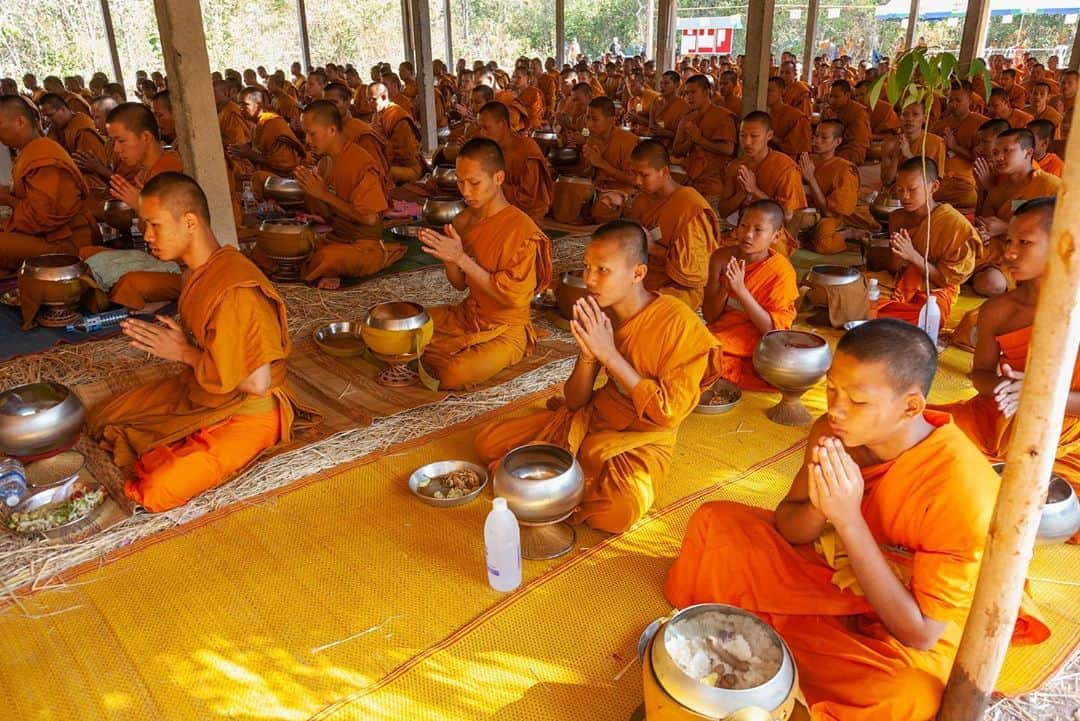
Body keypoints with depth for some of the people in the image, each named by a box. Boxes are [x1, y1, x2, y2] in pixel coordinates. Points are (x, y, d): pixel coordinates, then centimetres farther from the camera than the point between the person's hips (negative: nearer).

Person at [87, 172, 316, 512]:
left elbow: (257, 383, -29)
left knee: (157, 491, -22)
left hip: (246, 412, -9)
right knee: (101, 420, 13)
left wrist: (184, 353, -18)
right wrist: (168, 338, -3)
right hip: (197, 392, 9)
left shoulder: (235, 290, -29)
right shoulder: (200, 271, 1)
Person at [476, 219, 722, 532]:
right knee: (488, 441, -4)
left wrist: (609, 355, -25)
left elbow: (668, 413, -22)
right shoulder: (599, 317, -3)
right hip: (592, 418, 5)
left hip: (642, 439, -4)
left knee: (620, 509, -37)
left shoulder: (678, 323, -20)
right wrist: (588, 355, -21)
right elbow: (576, 402, -1)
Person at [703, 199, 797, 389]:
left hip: (757, 345, -1)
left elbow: (772, 330, -16)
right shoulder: (721, 258, -3)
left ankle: (720, 374, -8)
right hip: (720, 335, 2)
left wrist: (741, 290, -25)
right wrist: (724, 289, -22)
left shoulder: (781, 271, -11)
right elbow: (709, 316, -1)